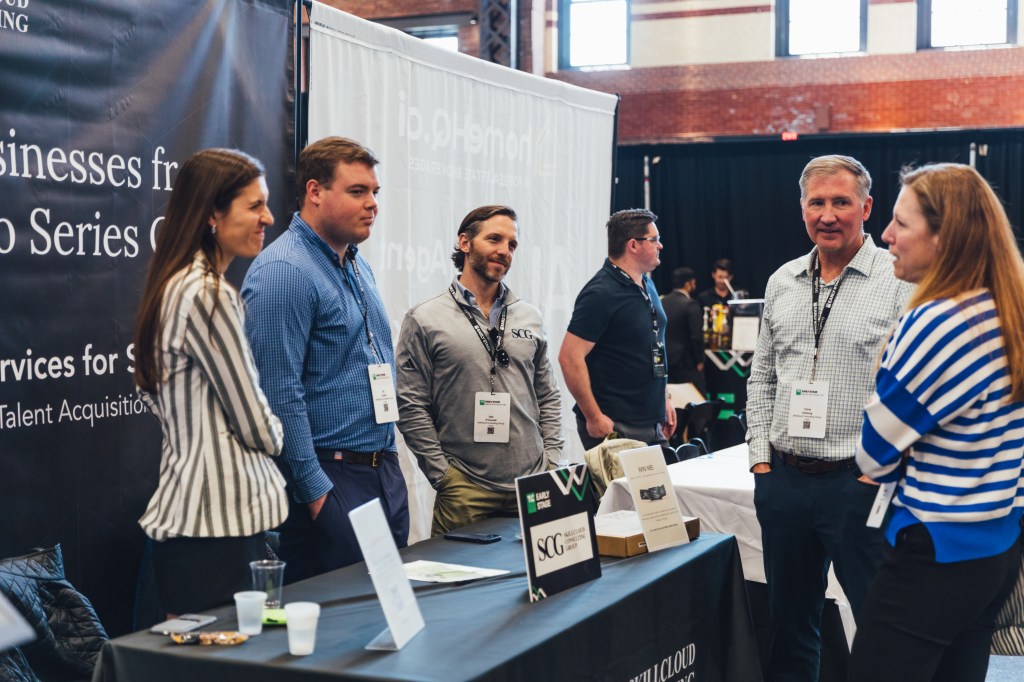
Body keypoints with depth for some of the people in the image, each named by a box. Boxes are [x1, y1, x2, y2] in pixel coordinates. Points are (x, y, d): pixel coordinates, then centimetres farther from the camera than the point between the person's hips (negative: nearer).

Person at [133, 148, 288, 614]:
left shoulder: (175, 286, 11)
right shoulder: (209, 295, -18)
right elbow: (255, 426, -13)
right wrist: (275, 438, 10)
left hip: (185, 507, 10)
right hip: (219, 519, -10)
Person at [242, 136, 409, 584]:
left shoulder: (358, 266, 14)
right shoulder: (284, 271, -15)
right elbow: (280, 394, -20)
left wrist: (389, 457, 18)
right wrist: (316, 491, -20)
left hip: (385, 473, 9)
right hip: (331, 478, -9)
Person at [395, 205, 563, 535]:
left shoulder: (530, 318, 12)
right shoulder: (425, 320, -2)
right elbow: (411, 407, -4)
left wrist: (552, 461, 7)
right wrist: (443, 475, -8)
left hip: (534, 487, 4)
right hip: (465, 492, -4)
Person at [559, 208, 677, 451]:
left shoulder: (646, 285, 13)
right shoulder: (601, 294, -16)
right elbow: (570, 357, -21)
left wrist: (664, 398, 20)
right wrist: (594, 418, -21)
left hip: (653, 423, 9)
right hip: (615, 426, -9)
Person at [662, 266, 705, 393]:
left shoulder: (662, 302, 6)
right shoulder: (691, 305, -13)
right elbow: (697, 336, -17)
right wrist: (699, 361, -7)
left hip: (665, 360, 7)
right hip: (686, 363, -7)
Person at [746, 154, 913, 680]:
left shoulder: (900, 281, -7)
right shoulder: (782, 282, 10)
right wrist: (760, 457, 8)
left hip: (861, 482, -5)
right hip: (783, 479, 5)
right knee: (789, 620, 16)